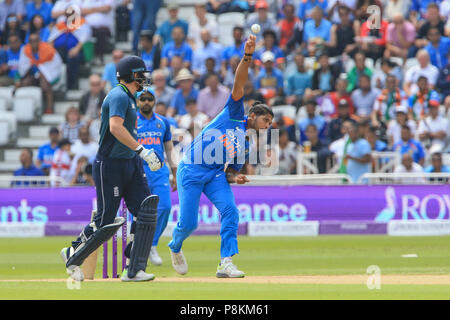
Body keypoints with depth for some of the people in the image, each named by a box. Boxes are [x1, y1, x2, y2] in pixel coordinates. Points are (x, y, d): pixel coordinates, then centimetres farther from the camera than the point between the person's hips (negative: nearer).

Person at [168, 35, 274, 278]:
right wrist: (247, 57, -24)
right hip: (191, 171, -6)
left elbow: (231, 171, 15)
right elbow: (238, 85, -11)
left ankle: (225, 264, -20)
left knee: (230, 211, -18)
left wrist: (235, 178, -9)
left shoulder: (245, 144, 15)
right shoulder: (234, 115, 1)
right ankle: (175, 248, 28)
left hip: (216, 174, 6)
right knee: (188, 223, -7)